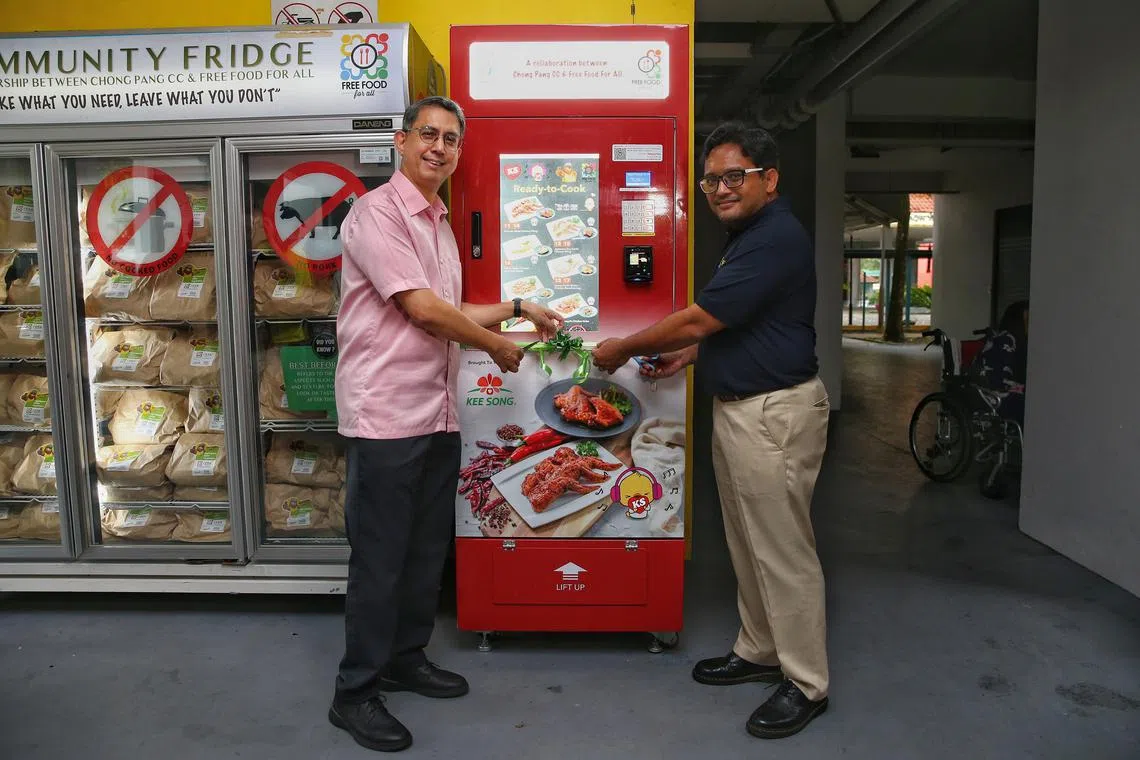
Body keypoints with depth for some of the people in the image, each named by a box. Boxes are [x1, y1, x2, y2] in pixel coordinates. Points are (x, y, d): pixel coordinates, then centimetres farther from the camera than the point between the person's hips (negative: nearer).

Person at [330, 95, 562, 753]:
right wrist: (498, 346, -6)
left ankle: (407, 659, 35)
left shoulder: (440, 223, 18)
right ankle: (356, 693, 18)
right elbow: (423, 308, -17)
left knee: (428, 550, 17)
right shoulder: (377, 212, -10)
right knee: (379, 558, 1)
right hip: (386, 414, -8)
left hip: (438, 414, 9)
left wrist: (516, 308, 16)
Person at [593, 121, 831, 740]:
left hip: (774, 414, -11)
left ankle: (807, 683, 15)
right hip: (737, 407, 11)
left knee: (782, 550, 0)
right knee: (747, 543, 18)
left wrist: (622, 350, -8)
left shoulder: (776, 238, -19)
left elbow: (698, 319, -20)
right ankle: (758, 650, 34)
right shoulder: (747, 236, 15)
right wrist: (690, 354, 10)